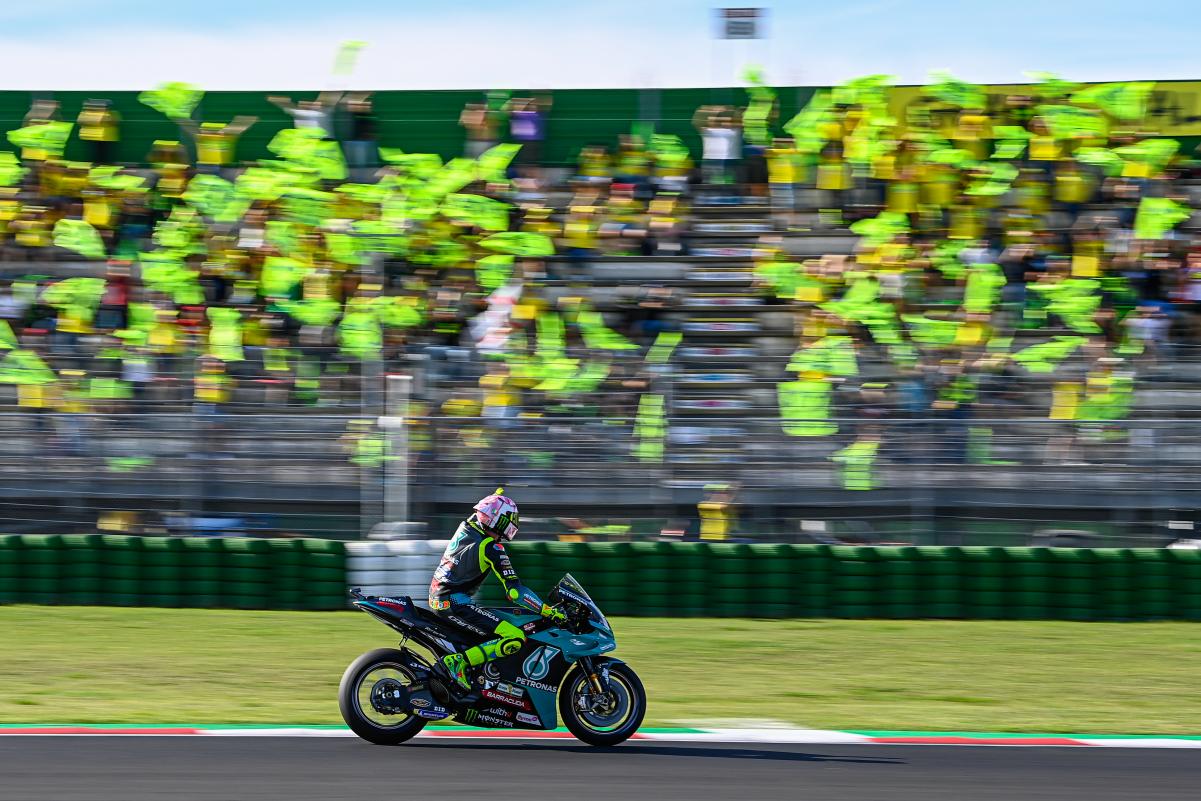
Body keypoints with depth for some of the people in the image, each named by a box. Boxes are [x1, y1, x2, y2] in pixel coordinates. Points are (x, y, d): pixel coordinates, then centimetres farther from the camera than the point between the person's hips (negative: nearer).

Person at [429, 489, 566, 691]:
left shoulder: (465, 529, 10)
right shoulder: (492, 548, -14)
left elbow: (479, 514, 37)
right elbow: (514, 591, -18)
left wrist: (496, 498, 54)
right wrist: (549, 611, -17)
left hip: (437, 597, 10)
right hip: (455, 602, -10)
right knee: (515, 639, -20)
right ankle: (459, 661, -21)